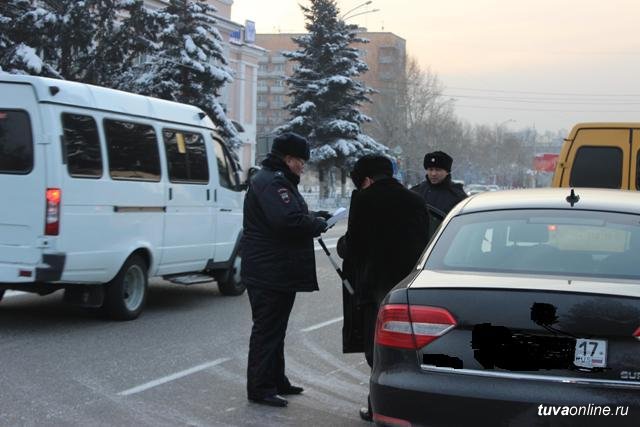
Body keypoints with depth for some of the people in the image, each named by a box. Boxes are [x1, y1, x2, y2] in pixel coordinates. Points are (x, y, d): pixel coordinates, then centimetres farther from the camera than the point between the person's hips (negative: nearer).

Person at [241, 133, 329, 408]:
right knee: (268, 329, -5)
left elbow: (292, 216, 25)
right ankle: (260, 388, 1)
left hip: (276, 272, 11)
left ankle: (275, 381, 29)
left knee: (273, 328, 18)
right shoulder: (272, 183, -18)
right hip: (271, 272, -11)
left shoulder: (277, 180, 18)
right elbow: (289, 221, -29)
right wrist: (318, 223, -14)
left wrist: (314, 217, 8)